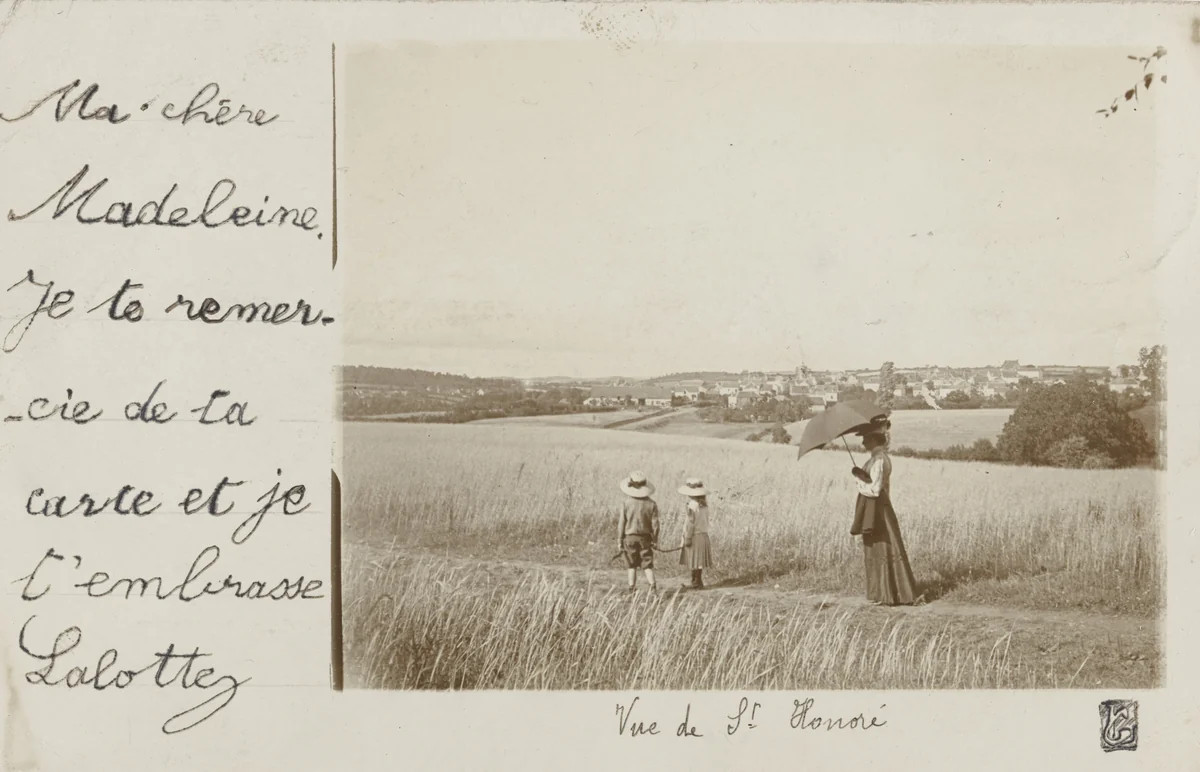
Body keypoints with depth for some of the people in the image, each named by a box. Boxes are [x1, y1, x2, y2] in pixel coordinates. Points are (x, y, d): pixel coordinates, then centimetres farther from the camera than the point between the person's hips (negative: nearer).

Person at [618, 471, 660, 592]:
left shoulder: (626, 503, -10)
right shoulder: (651, 504, -6)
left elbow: (622, 523, -6)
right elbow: (655, 524, -3)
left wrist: (619, 540, 3)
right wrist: (655, 540, 8)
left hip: (630, 538, -1)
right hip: (645, 538, 1)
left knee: (631, 565, 10)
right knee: (647, 564, 7)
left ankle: (632, 587, 9)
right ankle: (652, 584, -8)